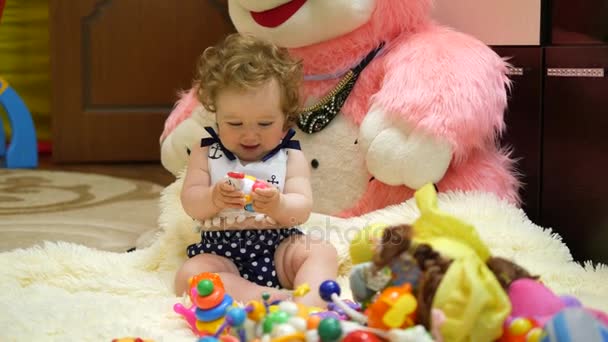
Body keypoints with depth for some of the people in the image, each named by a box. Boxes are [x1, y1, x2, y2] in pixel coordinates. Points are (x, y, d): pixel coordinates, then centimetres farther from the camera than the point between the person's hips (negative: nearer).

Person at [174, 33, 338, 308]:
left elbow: (303, 209, -6)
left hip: (280, 245, 0)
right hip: (220, 251, 0)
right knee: (188, 275, -29)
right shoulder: (206, 154, 8)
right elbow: (190, 203, 0)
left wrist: (278, 205, -30)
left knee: (324, 252, -25)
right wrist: (214, 199, -24)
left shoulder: (290, 157, 4)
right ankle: (275, 298, -42)